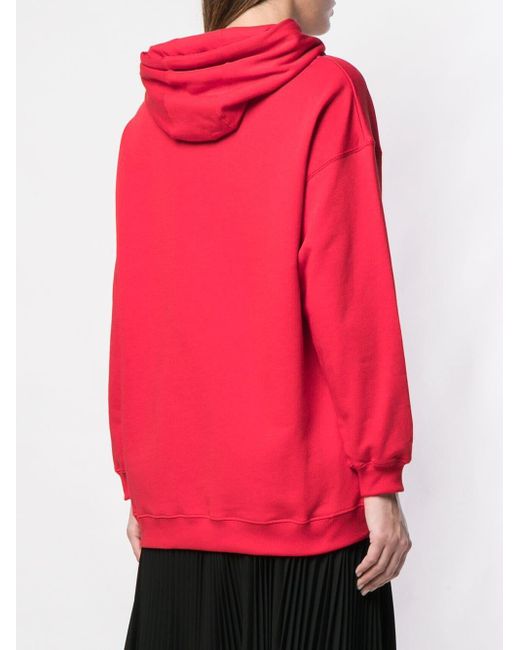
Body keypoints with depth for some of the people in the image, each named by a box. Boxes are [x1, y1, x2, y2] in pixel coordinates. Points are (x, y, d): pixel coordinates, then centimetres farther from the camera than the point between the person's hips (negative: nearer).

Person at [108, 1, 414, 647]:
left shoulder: (144, 127, 7)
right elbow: (351, 298, -11)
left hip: (176, 501, 5)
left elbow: (130, 320, 9)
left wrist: (136, 482, 16)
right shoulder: (328, 92, -5)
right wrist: (380, 476, -6)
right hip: (305, 498, -4)